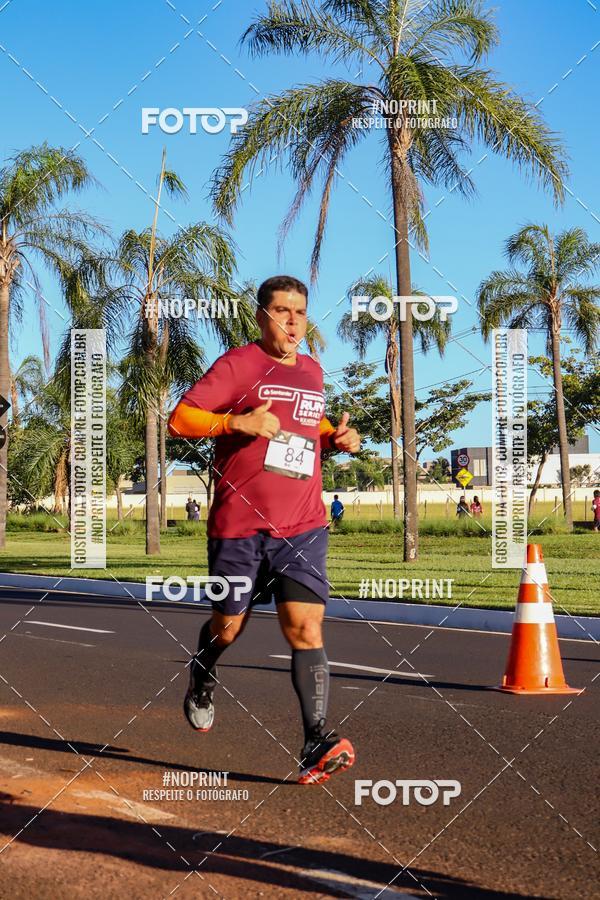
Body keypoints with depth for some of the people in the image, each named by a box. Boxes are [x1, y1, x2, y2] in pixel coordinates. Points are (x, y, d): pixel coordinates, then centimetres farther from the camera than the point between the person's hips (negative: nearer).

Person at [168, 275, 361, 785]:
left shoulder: (312, 371, 16)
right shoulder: (238, 364, -3)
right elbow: (180, 419, -8)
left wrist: (336, 438, 12)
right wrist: (238, 421, -22)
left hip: (302, 526, 3)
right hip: (239, 524, -3)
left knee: (306, 628, -11)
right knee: (228, 625, 11)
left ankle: (318, 745, -14)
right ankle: (203, 679, 45)